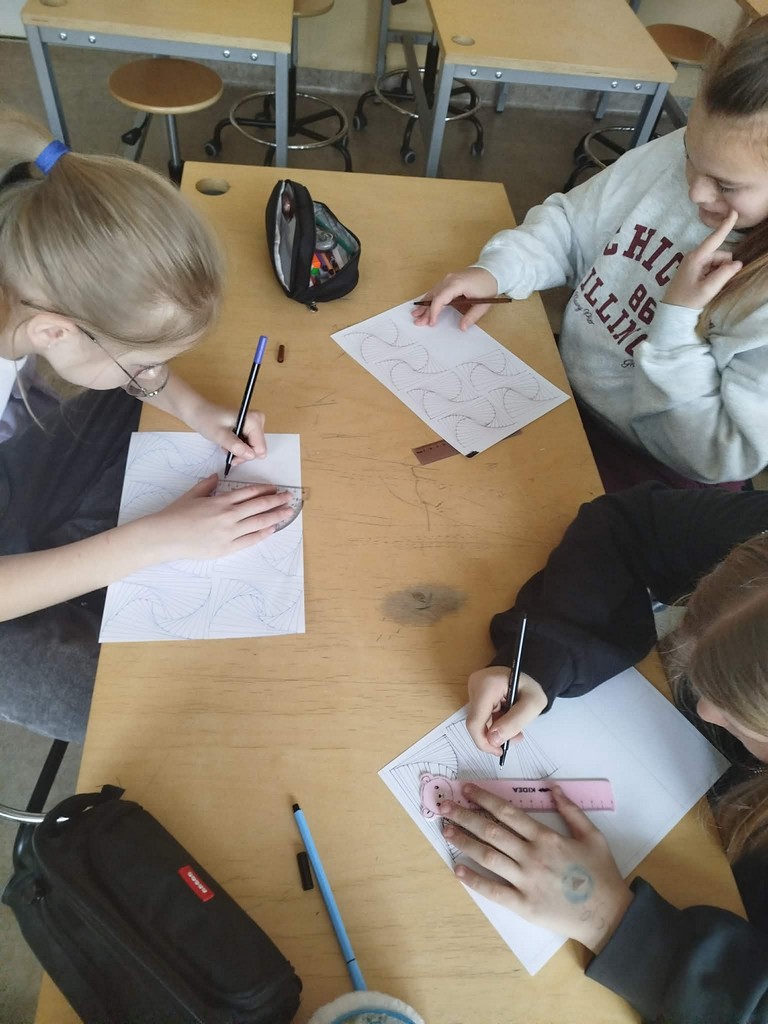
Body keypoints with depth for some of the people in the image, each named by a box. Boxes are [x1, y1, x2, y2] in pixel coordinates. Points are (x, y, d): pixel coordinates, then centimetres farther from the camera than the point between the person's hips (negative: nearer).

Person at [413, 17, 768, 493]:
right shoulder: (673, 155, -11)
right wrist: (495, 271, -15)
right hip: (563, 378, 5)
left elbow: (723, 456, -23)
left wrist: (678, 318, -30)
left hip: (651, 472, -5)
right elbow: (570, 224, 3)